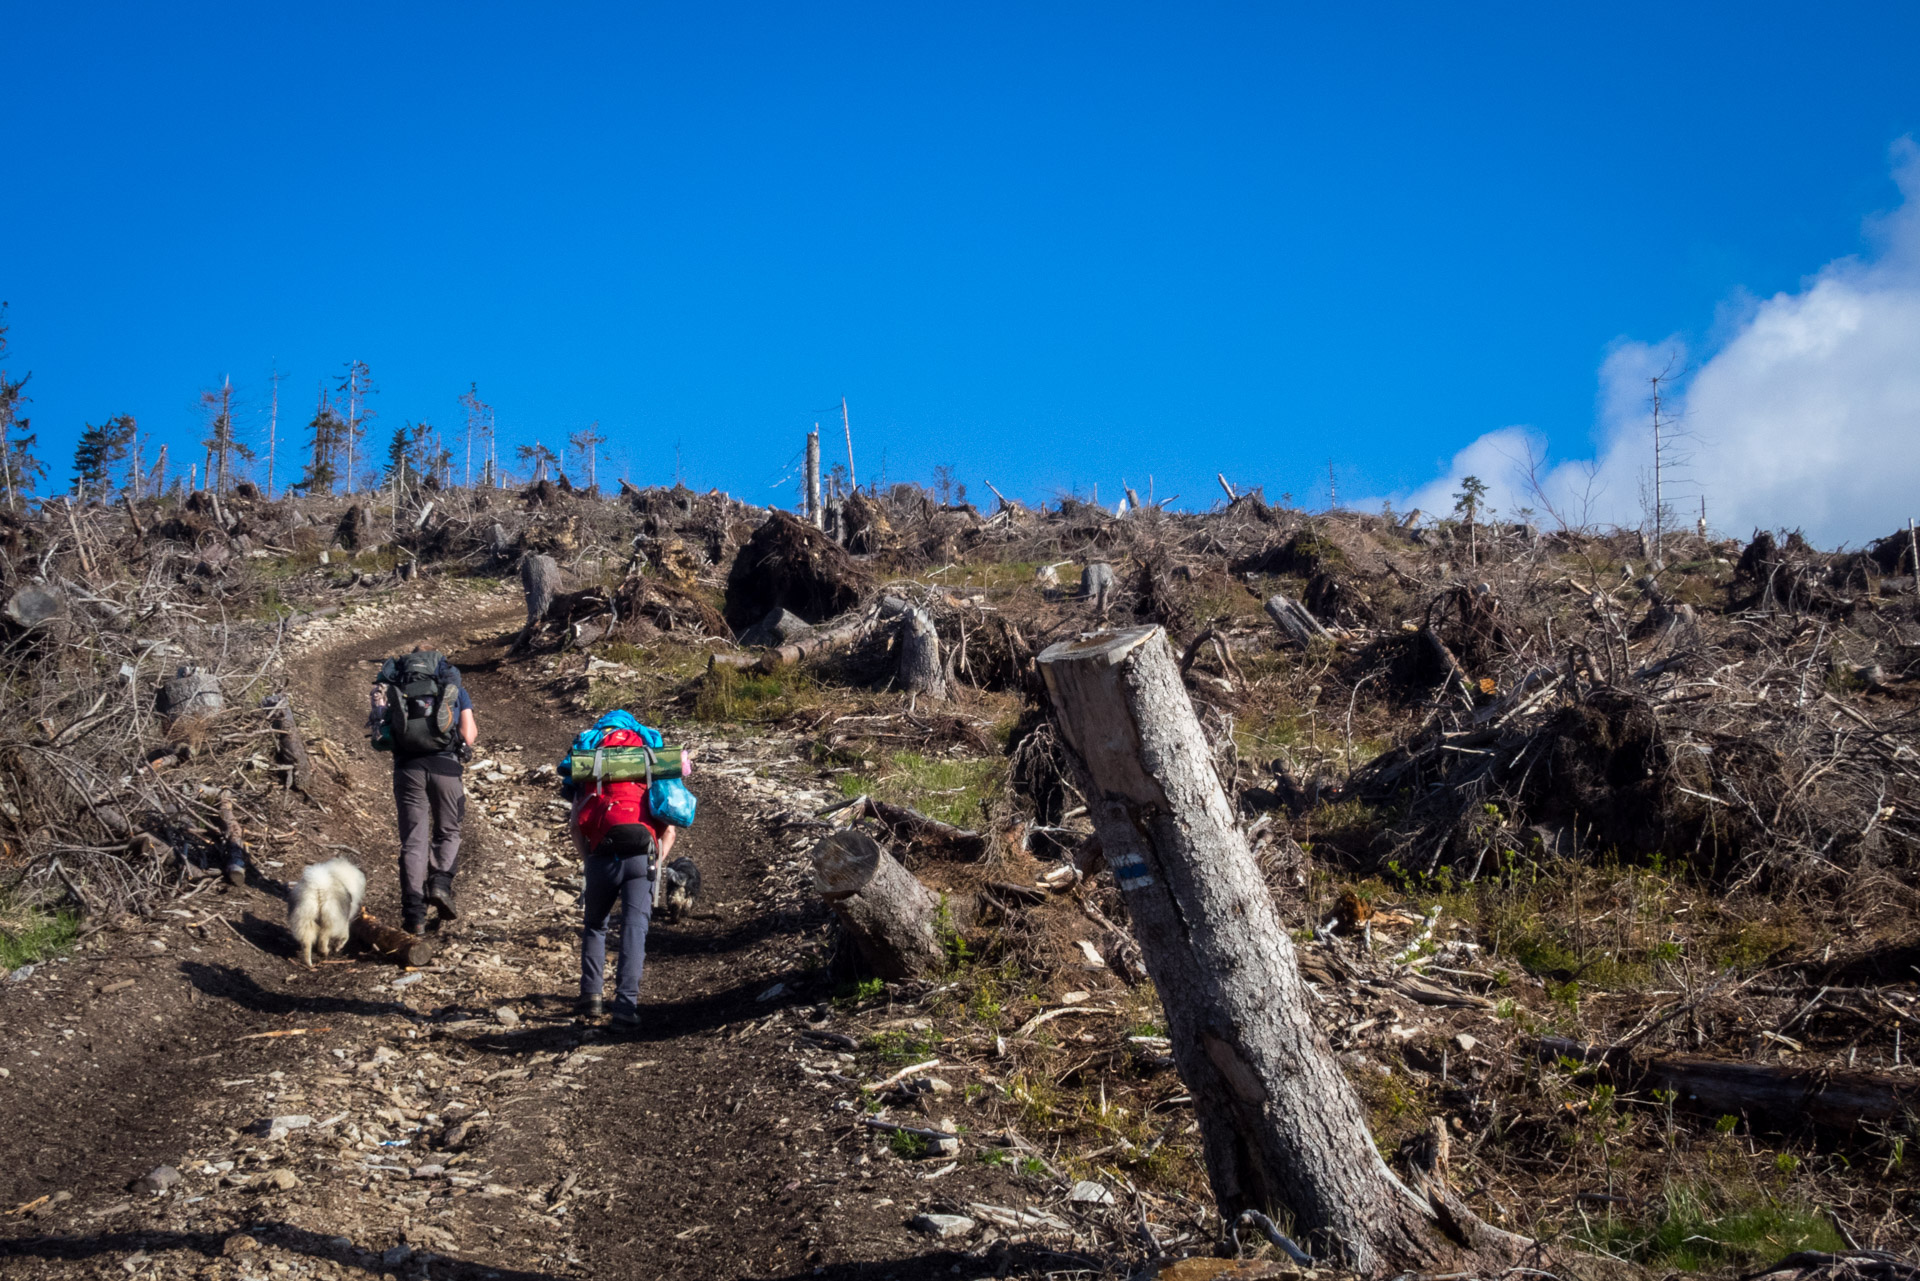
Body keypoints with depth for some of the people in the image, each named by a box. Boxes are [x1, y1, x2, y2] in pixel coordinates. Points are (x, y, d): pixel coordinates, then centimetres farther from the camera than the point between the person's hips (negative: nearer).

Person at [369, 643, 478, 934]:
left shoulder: (392, 684, 16)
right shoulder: (454, 686, 14)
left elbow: (380, 737, 7)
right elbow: (469, 736, 5)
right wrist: (472, 726, 27)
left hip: (408, 767, 1)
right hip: (445, 766, -1)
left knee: (413, 840, 6)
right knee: (448, 833, 18)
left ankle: (413, 912, -3)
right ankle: (441, 883, -7)